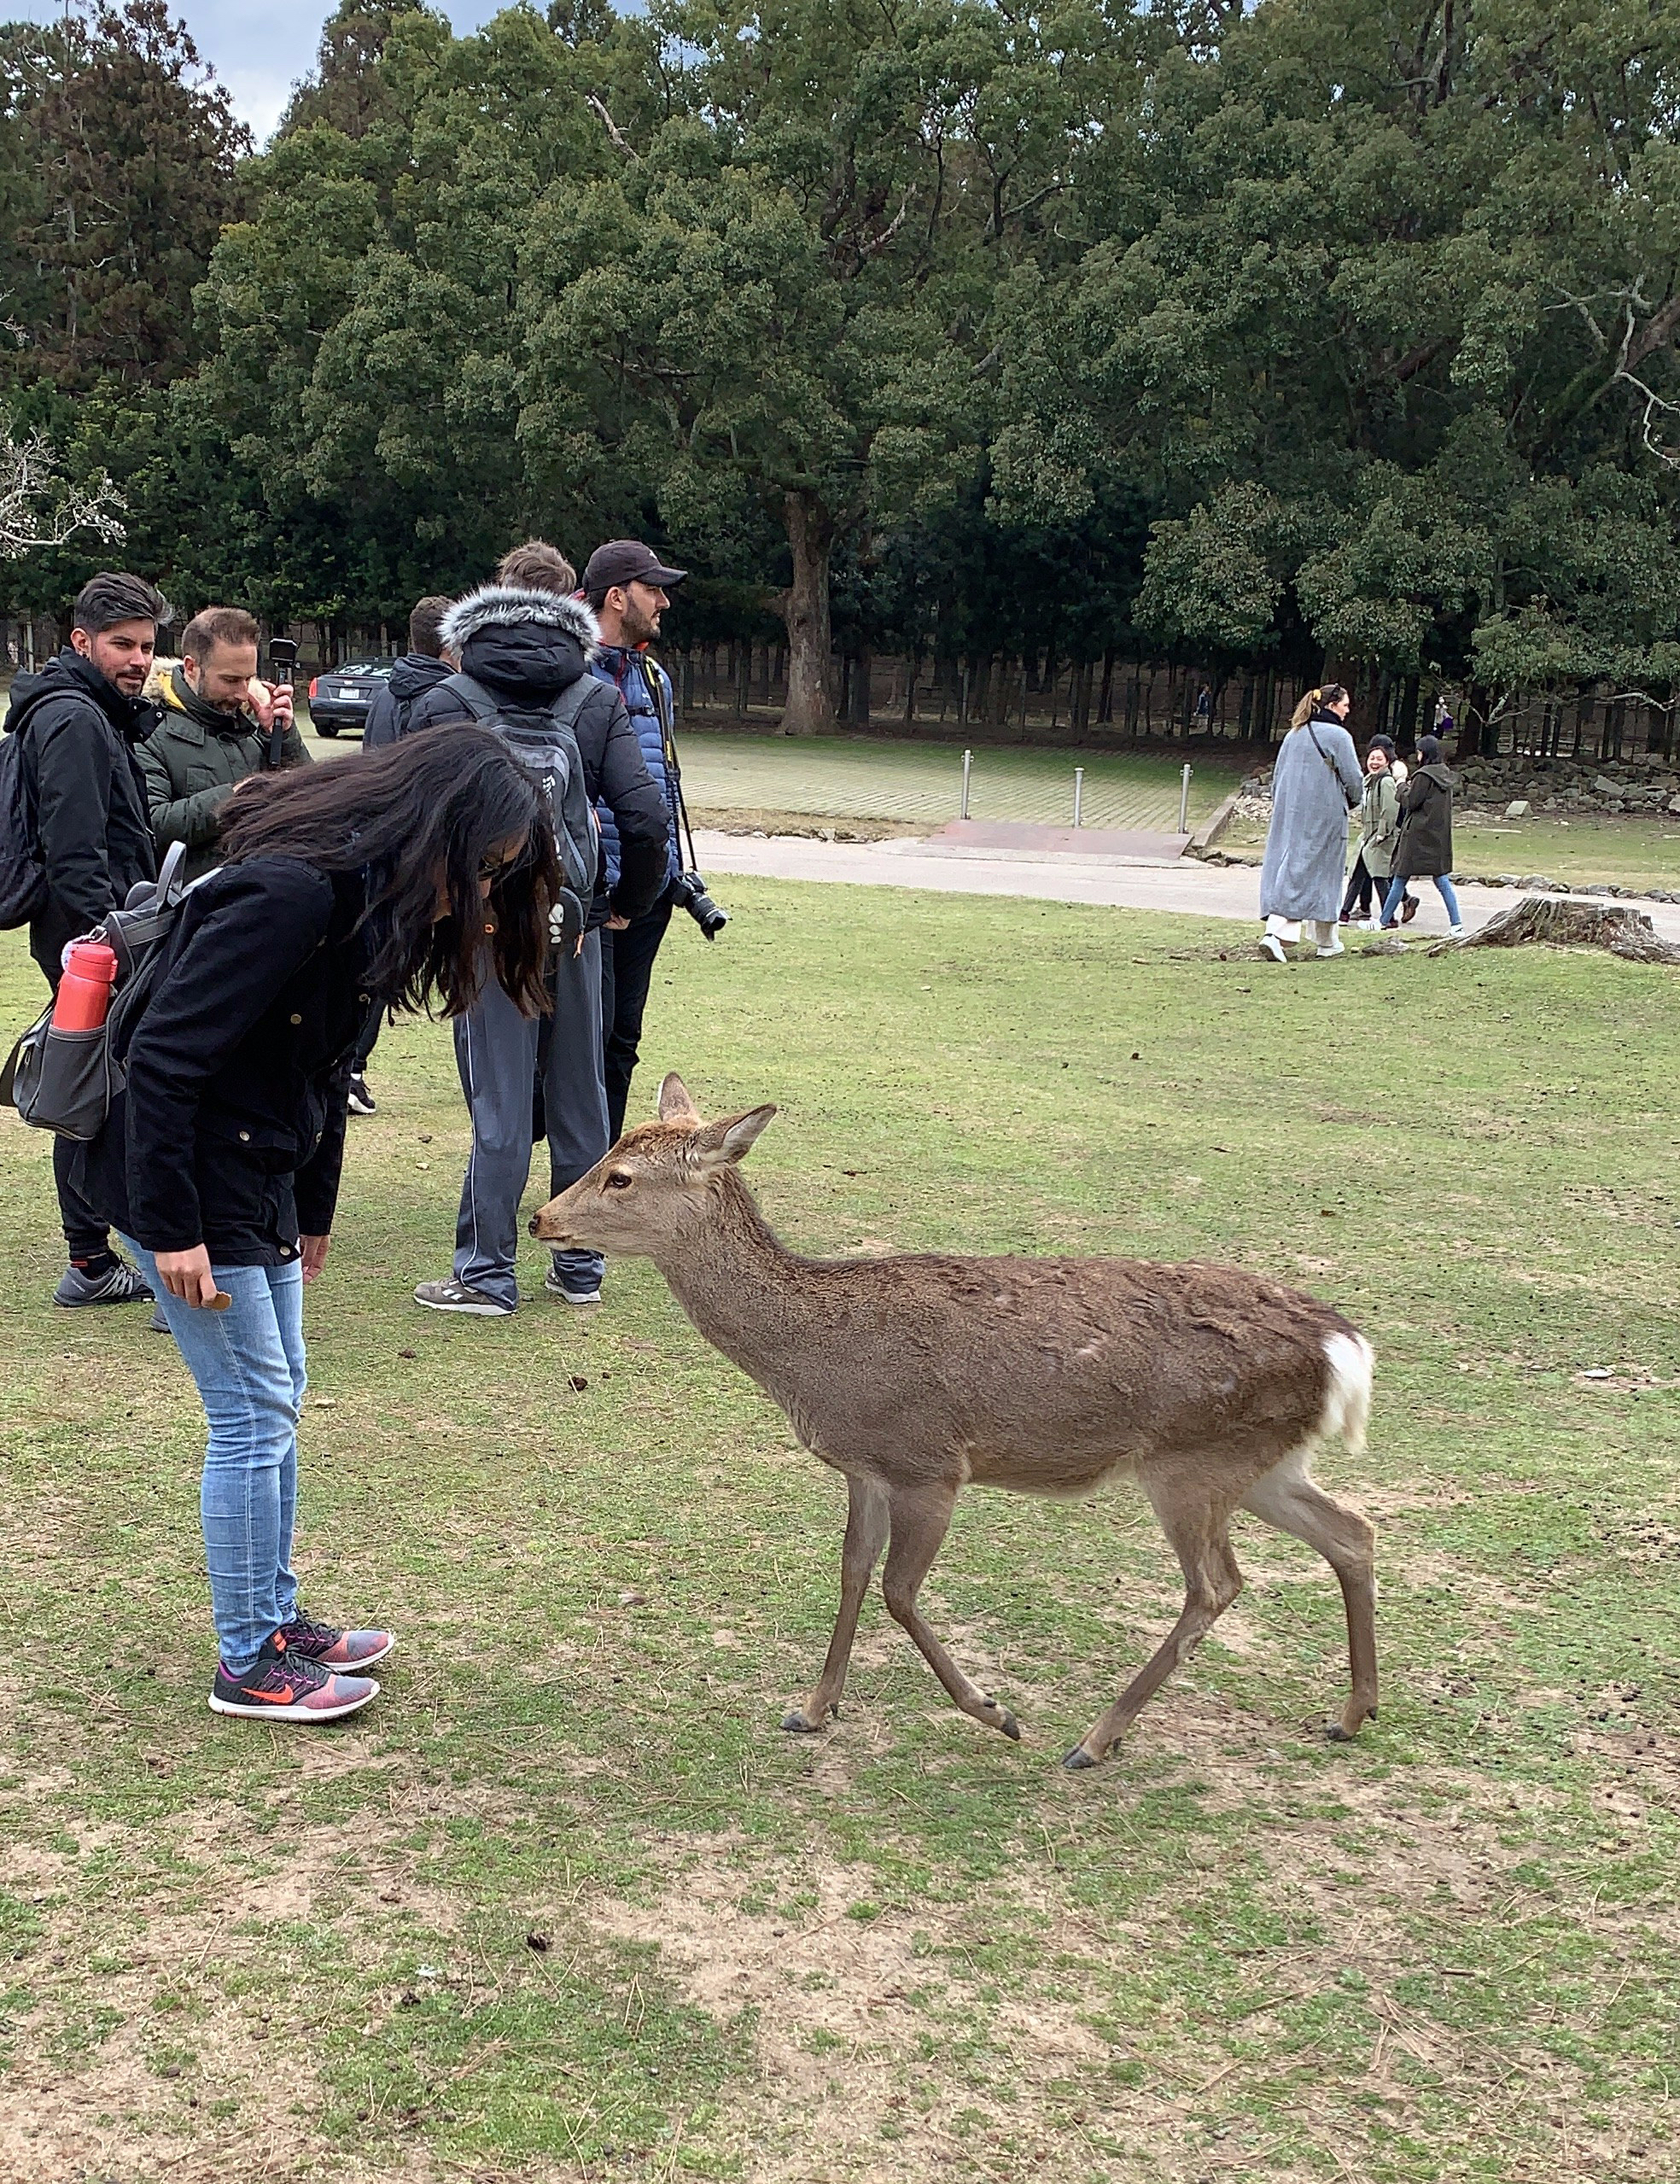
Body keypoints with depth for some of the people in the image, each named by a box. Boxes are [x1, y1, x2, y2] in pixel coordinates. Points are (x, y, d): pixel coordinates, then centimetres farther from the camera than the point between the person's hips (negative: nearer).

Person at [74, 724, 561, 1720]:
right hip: (189, 1179, -10)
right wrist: (172, 1227, -24)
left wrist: (312, 1210, 20)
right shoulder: (291, 893, -26)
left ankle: (277, 1618, 30)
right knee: (254, 1417, -2)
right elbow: (165, 1054, -27)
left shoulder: (368, 900, 4)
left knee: (277, 1403, 16)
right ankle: (250, 1664, 12)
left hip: (259, 1175, 10)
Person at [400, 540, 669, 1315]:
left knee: (500, 1106, 2)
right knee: (579, 1099, 12)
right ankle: (580, 1266, 21)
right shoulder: (600, 701, 0)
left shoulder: (445, 702, -4)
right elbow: (645, 819, -8)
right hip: (575, 927, 2)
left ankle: (486, 1275, 7)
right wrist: (628, 902, 8)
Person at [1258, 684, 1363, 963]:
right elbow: (1353, 778, -9)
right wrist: (1351, 802, 11)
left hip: (1288, 814, 5)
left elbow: (1276, 775, 14)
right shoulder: (1338, 736, -9)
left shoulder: (1293, 735, 11)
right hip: (1325, 816, -5)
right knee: (1323, 875, 5)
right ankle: (1327, 942, 13)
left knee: (1284, 867, 1)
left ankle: (1275, 932, -16)